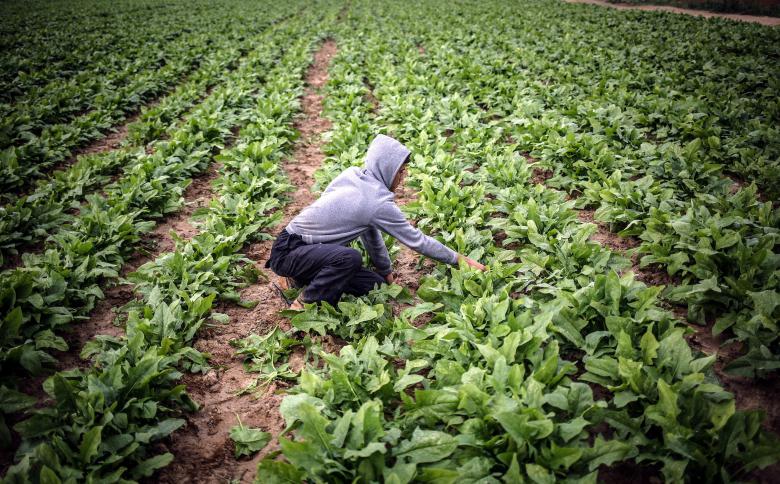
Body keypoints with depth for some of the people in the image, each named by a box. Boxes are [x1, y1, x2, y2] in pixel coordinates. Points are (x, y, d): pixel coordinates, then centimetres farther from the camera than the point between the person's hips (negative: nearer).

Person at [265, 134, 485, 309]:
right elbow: (416, 240, -13)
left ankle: (304, 279, 13)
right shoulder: (378, 203, -22)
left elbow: (369, 230, 9)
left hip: (310, 249, 8)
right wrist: (460, 259, -4)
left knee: (376, 285, 4)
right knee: (350, 258, -35)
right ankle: (302, 305, -17)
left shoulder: (353, 174, 1)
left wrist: (386, 272, 14)